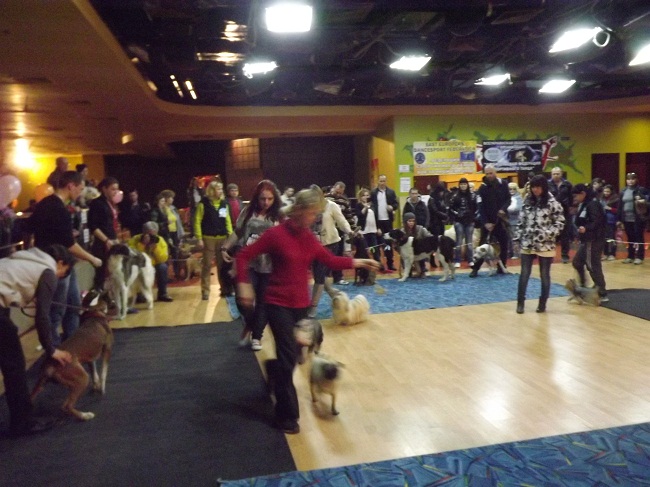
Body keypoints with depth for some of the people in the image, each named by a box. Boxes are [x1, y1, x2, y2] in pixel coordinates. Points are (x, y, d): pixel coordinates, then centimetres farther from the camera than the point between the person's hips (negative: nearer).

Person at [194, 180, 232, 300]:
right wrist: (199, 238, -11)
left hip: (222, 238, 4)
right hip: (208, 238, -4)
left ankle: (224, 288, 20)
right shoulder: (203, 203, -3)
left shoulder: (224, 204, 11)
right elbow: (197, 221, -5)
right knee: (207, 265, 0)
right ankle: (205, 290, 6)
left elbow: (228, 221, 13)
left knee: (222, 264, 10)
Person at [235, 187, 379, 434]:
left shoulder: (309, 236, 4)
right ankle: (287, 415, 8)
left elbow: (330, 260, 3)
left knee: (293, 354, 15)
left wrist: (359, 262, -3)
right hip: (278, 303, -6)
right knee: (288, 356, -7)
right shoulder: (275, 234, -14)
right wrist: (244, 285, -19)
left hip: (301, 304, 6)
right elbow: (244, 256, -11)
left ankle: (273, 369, 50)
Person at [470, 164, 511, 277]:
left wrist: (503, 209, -16)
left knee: (504, 244, 7)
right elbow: (481, 207, -12)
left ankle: (502, 267, 18)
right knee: (483, 245, -4)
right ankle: (475, 268, -1)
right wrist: (485, 222, -21)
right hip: (487, 221, -3)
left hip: (501, 220, 3)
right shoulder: (482, 188, -7)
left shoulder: (503, 184, 2)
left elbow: (508, 199, 5)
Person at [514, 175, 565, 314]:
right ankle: (520, 302, 13)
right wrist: (518, 238, 6)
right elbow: (521, 221, 10)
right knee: (524, 274, 5)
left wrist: (547, 234, -17)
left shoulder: (552, 203, -6)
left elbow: (560, 223, -6)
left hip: (545, 245, -3)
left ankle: (542, 303, 21)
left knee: (544, 275, 9)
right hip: (527, 244, 3)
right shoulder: (528, 201, 8)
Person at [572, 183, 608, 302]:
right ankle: (583, 287, 29)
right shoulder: (584, 204, 13)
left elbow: (597, 222, -27)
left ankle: (602, 295, 1)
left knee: (593, 266, -6)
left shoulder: (593, 204, -16)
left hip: (594, 240, -10)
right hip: (586, 240, 10)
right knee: (577, 262, 17)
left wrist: (586, 228, -39)